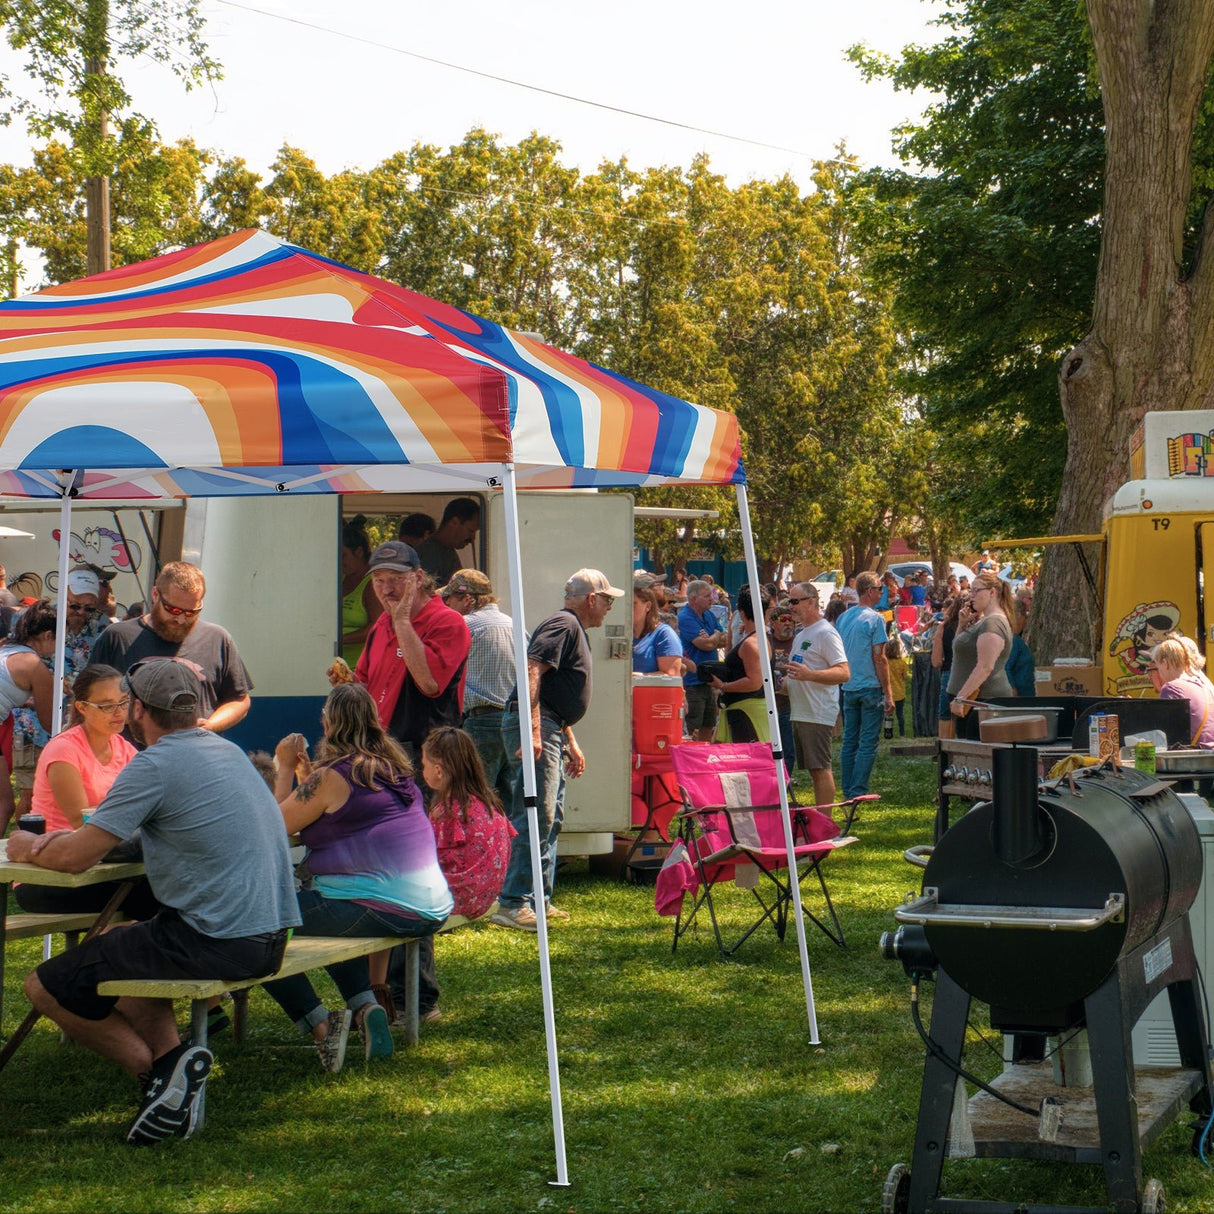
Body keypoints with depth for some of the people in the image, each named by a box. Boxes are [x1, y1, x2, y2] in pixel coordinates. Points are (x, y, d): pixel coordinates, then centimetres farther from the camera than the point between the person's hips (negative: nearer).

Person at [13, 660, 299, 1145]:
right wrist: (75, 836, 18)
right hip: (271, 937, 9)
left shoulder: (155, 766, -12)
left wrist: (27, 847, 10)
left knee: (46, 986, 3)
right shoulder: (227, 751, 15)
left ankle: (156, 1066, -4)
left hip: (217, 943, -8)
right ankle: (172, 1058, 12)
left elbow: (76, 859, -11)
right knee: (115, 943, 33)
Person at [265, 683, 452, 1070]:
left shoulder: (332, 776, -12)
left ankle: (319, 1025, -2)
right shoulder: (393, 766, 13)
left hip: (379, 909, -9)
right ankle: (365, 1006, 18)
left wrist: (285, 769, 8)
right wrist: (305, 772, 25)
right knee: (329, 920, 37)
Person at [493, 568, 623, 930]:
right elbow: (532, 671, -23)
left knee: (551, 817, 14)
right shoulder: (563, 625, -9)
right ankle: (513, 904, -17)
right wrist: (533, 730, -30)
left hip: (549, 729, 11)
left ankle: (540, 900, 19)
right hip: (535, 727, -11)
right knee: (537, 816, -15)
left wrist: (571, 743, 30)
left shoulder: (574, 630, 25)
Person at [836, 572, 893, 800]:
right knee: (868, 743, -3)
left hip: (848, 687, 6)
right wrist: (888, 694, -9)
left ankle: (847, 792, 12)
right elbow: (879, 658, -12)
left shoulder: (843, 618, 9)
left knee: (849, 741, 10)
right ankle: (858, 792, -6)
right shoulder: (875, 619, -11)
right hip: (870, 687, -6)